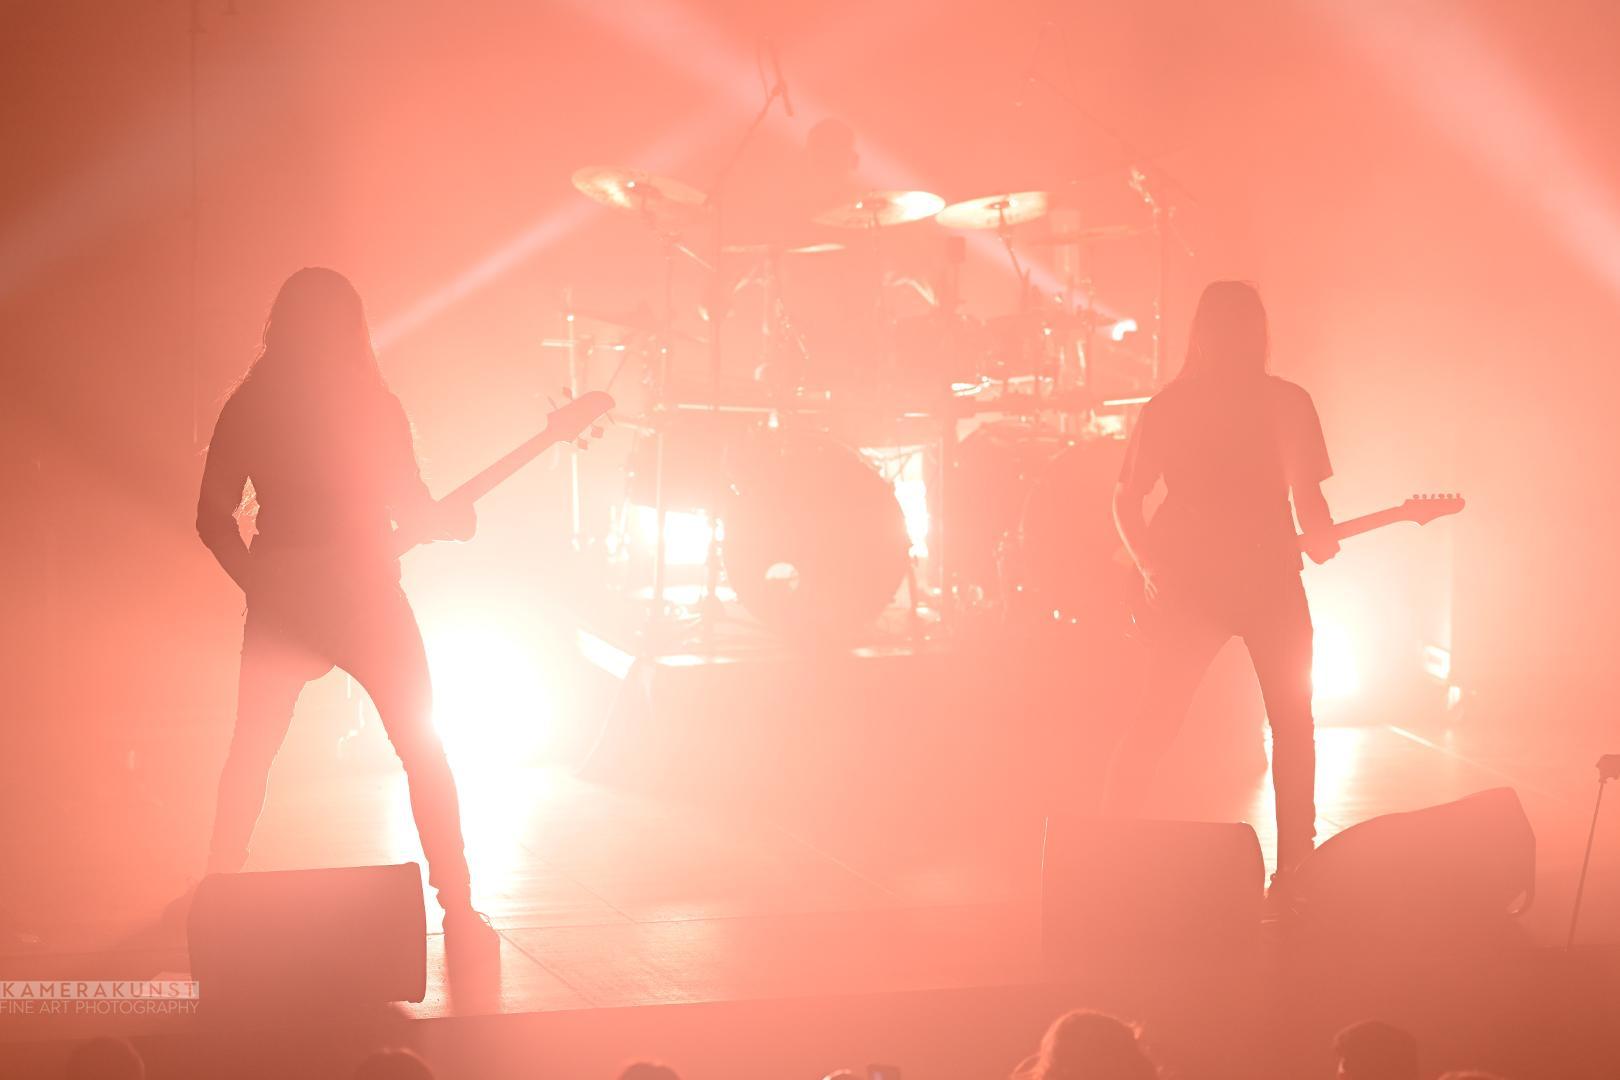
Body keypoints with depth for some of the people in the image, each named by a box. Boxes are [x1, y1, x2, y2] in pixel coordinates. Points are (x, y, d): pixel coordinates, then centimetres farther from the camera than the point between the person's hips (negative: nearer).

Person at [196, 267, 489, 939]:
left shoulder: (247, 408, 2)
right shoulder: (372, 405, -5)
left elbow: (212, 516, 3)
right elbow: (414, 514, -6)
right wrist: (460, 522, 15)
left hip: (280, 604, 2)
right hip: (364, 600, -2)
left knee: (248, 759, 17)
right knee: (423, 750, 9)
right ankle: (458, 908, 4)